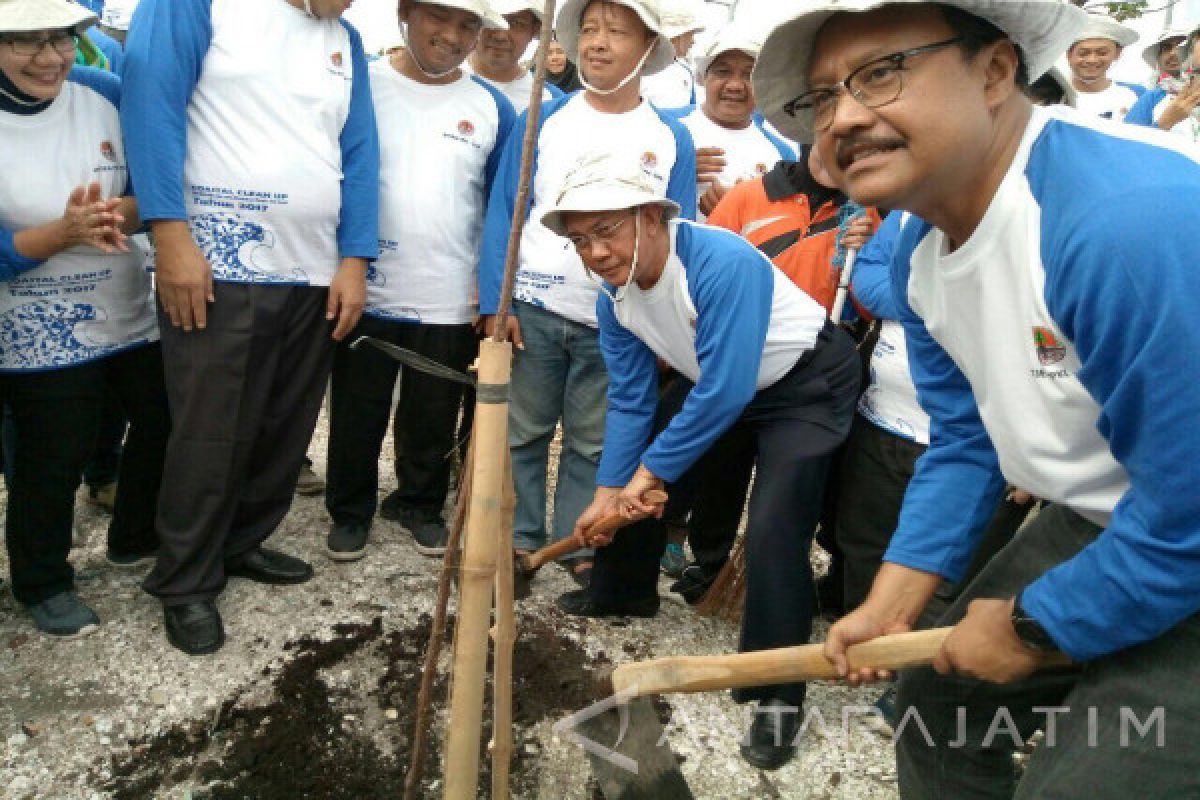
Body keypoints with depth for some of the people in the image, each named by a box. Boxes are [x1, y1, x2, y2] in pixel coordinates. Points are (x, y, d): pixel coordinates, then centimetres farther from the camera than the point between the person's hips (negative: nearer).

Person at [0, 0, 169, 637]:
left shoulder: (105, 94, -4)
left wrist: (122, 212, -23)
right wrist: (63, 232, -32)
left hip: (131, 312, 5)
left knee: (166, 424, 15)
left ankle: (135, 539, 39)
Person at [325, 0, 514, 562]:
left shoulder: (493, 108, 3)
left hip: (451, 302, 1)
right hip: (365, 293, -1)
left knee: (433, 419, 14)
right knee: (357, 414, 12)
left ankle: (421, 505, 34)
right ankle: (350, 511, 30)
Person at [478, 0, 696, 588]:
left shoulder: (672, 139, 4)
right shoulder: (542, 119, 2)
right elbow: (503, 211, -1)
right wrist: (494, 302, -9)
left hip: (619, 322, 1)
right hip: (532, 308, 0)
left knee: (593, 443, 10)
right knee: (522, 432, 7)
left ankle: (578, 544, 23)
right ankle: (519, 538, 21)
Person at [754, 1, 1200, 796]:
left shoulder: (1135, 217, -34)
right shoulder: (919, 255, -4)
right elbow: (965, 445, 5)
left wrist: (1030, 626, -15)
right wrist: (890, 604, 0)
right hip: (1103, 520, 8)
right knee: (940, 696, 17)